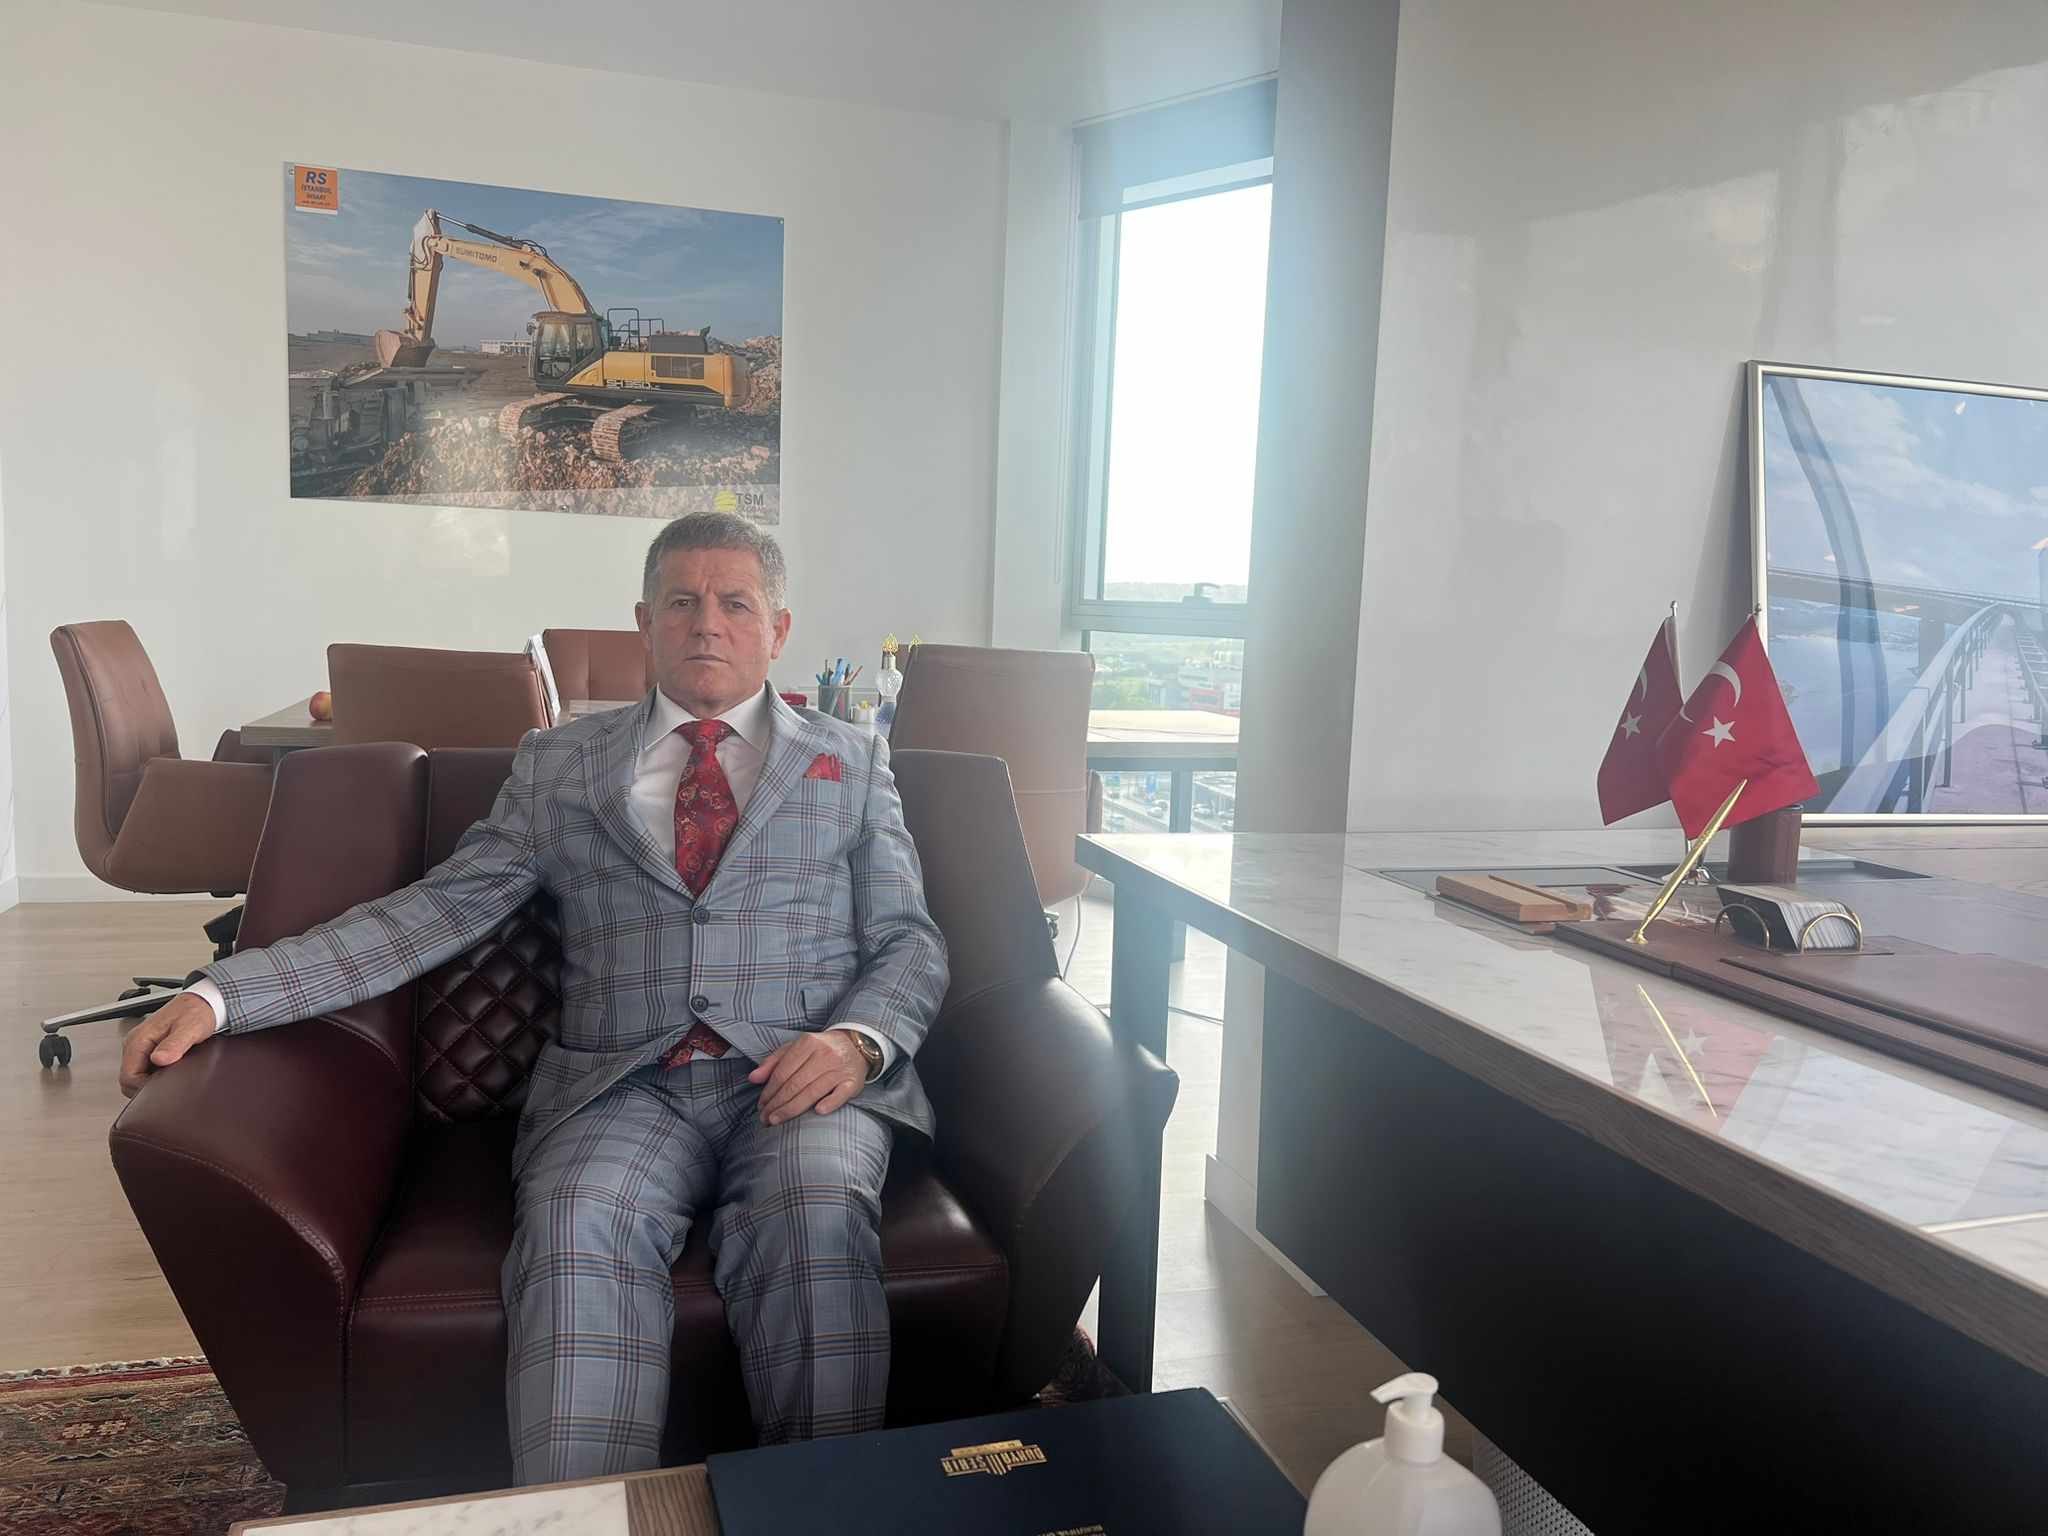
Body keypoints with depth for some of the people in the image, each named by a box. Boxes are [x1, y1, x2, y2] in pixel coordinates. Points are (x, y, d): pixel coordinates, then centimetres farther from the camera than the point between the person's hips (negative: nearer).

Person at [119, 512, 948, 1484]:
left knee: (815, 1213, -33)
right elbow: (438, 910, 10)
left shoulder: (852, 762, 17)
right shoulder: (556, 765, 18)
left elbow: (909, 941, 12)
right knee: (576, 1222, -32)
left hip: (797, 1078, 0)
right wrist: (222, 994, -2)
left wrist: (856, 1039, -11)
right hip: (624, 1085, 1)